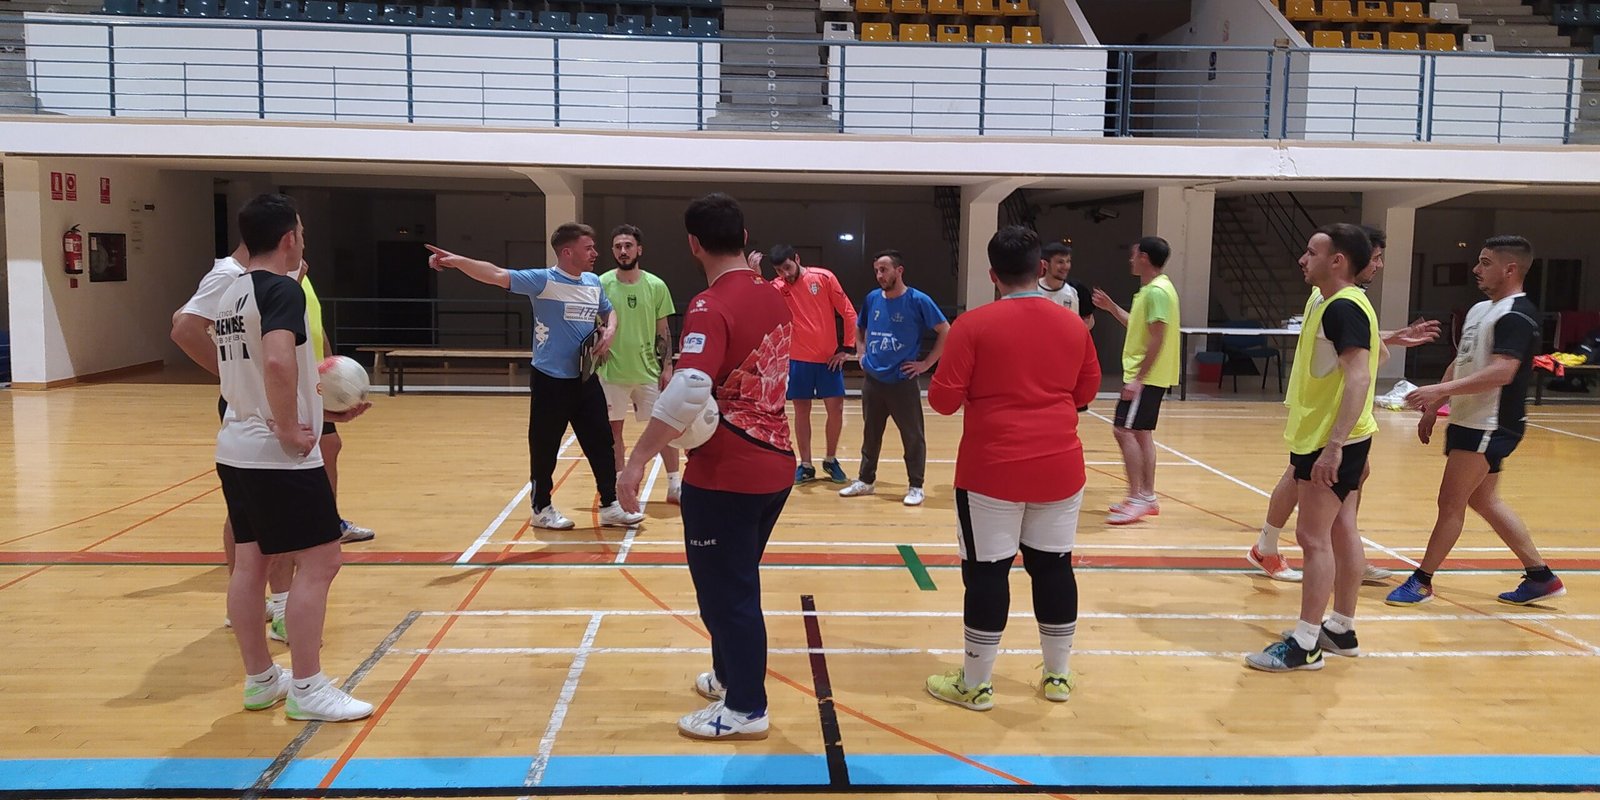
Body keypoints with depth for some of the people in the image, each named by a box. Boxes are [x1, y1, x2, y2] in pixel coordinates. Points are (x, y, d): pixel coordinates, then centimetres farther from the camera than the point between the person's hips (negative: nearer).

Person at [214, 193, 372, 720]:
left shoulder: (232, 293, 14)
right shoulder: (281, 289, -15)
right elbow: (279, 362, -33)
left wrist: (321, 411, 22)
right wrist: (289, 429, -22)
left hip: (236, 450, 10)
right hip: (279, 456, -9)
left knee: (248, 562, 13)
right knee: (318, 563, -3)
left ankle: (260, 680, 24)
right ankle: (307, 689, 3)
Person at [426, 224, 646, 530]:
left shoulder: (594, 282, 6)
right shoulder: (543, 280, -13)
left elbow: (609, 312, 24)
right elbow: (497, 275, -25)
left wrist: (609, 332, 1)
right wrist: (457, 260, -39)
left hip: (586, 379, 6)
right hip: (550, 380, -5)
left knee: (602, 443, 8)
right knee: (545, 448, 4)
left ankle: (610, 506, 20)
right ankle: (542, 508, 21)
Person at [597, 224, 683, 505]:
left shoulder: (656, 286, -2)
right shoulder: (601, 285, -5)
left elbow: (663, 331, 4)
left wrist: (667, 368, -2)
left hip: (648, 371, 1)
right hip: (612, 372, 0)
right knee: (613, 429, 8)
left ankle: (675, 485, 14)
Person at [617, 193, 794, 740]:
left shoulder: (711, 307, -18)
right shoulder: (775, 300, 7)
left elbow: (688, 391, -30)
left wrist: (637, 461, -28)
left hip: (724, 475, -8)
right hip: (775, 467, 8)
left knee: (724, 589, 6)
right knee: (737, 581, 23)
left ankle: (745, 709, 16)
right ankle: (730, 676, 39)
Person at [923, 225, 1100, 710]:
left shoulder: (974, 325, -10)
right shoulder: (1074, 325, 3)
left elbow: (944, 399, -10)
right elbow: (1086, 392, 13)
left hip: (992, 470, -4)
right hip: (1059, 467, 4)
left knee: (987, 571, 4)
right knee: (1054, 566, 13)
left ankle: (975, 684, 13)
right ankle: (1058, 676, 26)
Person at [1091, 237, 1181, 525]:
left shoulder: (1157, 291, -17)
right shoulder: (1151, 289, 14)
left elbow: (1157, 338, -22)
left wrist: (1138, 378, -23)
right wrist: (1112, 308, 24)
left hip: (1146, 377, -10)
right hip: (1148, 376, 10)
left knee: (1125, 431, -10)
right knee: (1141, 433, 13)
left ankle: (1137, 498, -7)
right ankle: (1147, 497, 18)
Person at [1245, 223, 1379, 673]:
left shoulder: (1345, 308, -18)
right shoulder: (1330, 303, 13)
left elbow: (1359, 378, -27)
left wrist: (1334, 444, -32)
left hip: (1332, 442, -10)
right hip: (1323, 438, 10)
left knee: (1314, 536, -6)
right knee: (1341, 532, 14)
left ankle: (1305, 645, 0)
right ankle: (1341, 630, 24)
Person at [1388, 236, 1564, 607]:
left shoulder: (1517, 315, -16)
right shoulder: (1480, 310, 14)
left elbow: (1502, 372, -28)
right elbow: (1460, 364, 21)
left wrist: (1440, 391, -34)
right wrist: (1433, 408, 18)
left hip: (1489, 426, -10)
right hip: (1468, 422, 10)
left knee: (1451, 502, -3)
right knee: (1483, 500, 16)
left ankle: (1422, 581, 7)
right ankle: (1541, 576, 26)